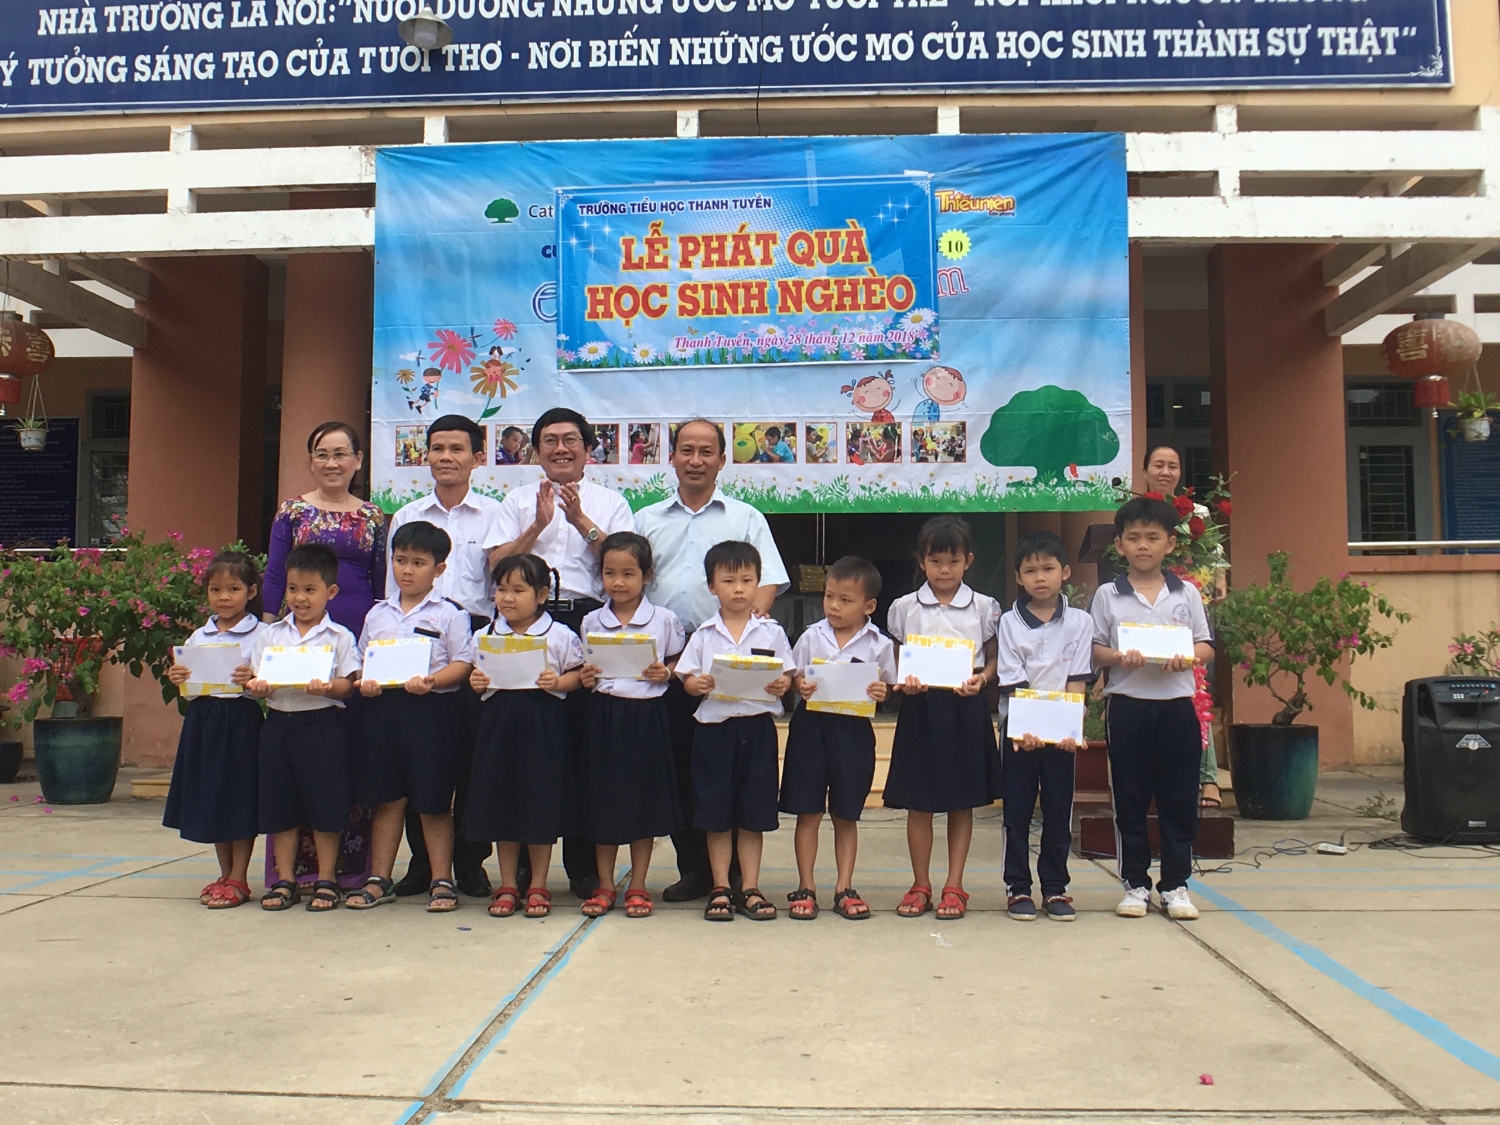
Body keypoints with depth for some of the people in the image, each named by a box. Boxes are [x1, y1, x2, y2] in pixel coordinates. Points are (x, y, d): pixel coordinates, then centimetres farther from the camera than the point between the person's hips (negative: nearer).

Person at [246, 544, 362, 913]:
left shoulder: (339, 636, 1)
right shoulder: (271, 634, 11)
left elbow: (349, 685, -4)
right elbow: (255, 679, 9)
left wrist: (327, 687, -24)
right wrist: (257, 687, -13)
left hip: (321, 724, -3)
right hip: (278, 722, 4)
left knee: (325, 804, 1)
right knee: (279, 805, 8)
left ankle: (326, 880, 13)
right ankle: (285, 880, 20)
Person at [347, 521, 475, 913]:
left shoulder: (448, 615, 0)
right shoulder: (377, 614, 13)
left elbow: (463, 662, -5)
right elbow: (362, 659, 16)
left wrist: (432, 681, -22)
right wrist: (364, 682, -5)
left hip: (432, 709, -4)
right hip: (383, 708, 4)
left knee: (434, 800, 3)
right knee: (386, 798, 10)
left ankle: (442, 880, 13)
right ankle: (379, 879, 20)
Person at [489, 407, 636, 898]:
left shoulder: (610, 502, 15)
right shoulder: (518, 501, 18)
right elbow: (497, 563, 6)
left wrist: (581, 520, -7)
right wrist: (539, 524, -5)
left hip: (590, 622, -1)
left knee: (587, 741, -1)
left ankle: (585, 866, 8)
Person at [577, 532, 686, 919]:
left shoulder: (664, 620, 0)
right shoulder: (592, 622, 6)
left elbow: (678, 661, 9)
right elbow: (585, 668, 15)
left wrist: (665, 673, -11)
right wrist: (585, 678, -6)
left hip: (647, 714, -2)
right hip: (604, 714, 2)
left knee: (645, 800, 5)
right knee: (603, 799, 6)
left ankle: (637, 886, 18)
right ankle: (605, 884, 20)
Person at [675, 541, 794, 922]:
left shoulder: (772, 632, 5)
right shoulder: (704, 635, 5)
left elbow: (787, 675, 5)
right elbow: (687, 678, 4)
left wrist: (783, 685, -16)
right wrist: (696, 684, -18)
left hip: (758, 727, 0)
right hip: (715, 727, 0)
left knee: (754, 814, 6)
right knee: (717, 814, 6)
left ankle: (751, 889, 17)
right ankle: (720, 889, 18)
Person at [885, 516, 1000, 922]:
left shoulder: (983, 607, 4)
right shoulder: (904, 608, 4)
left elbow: (993, 659, 9)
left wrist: (981, 678, -11)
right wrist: (903, 682, -12)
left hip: (966, 709, 0)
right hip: (920, 708, 0)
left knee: (962, 802, 7)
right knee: (918, 802, 4)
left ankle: (954, 886, 17)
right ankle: (920, 884, 18)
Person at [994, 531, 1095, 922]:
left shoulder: (1080, 622, 2)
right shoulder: (1009, 623, 0)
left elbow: (1077, 682, -4)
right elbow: (1012, 684, -7)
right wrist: (1024, 731, -20)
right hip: (1019, 731, 0)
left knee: (1059, 810, 6)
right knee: (1017, 810, 3)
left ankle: (1055, 887, 17)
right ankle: (1017, 887, 14)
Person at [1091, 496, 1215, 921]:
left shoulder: (1187, 593, 6)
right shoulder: (1108, 595, 4)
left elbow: (1206, 645, 6)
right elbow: (1093, 648, 2)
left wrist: (1189, 658, -15)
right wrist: (1119, 658, -17)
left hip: (1176, 704, 1)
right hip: (1127, 705, -1)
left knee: (1179, 798, 5)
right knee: (1130, 798, 6)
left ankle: (1175, 885, 17)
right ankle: (1135, 884, 17)